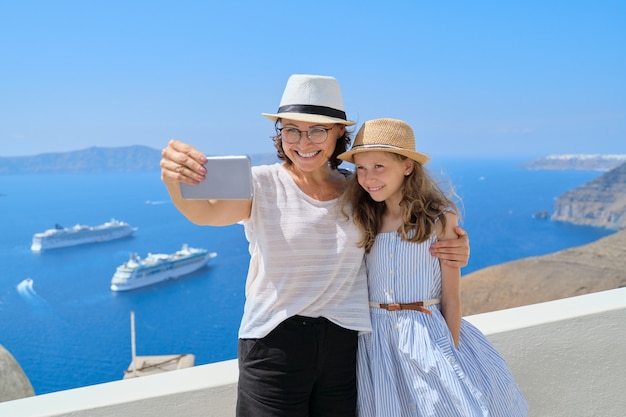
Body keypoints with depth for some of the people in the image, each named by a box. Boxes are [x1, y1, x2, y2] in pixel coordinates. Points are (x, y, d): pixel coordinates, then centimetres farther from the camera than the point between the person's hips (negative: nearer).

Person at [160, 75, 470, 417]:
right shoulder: (262, 184, -8)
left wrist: (452, 249, -6)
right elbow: (208, 211, -27)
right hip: (274, 345, -3)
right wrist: (175, 181, -50)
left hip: (345, 346, 3)